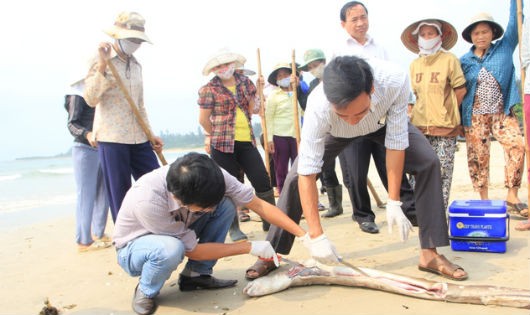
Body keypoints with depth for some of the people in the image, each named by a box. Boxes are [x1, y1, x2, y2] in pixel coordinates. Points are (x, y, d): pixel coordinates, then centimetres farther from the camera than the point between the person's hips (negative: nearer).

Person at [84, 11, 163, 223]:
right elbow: (90, 99, -13)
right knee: (120, 195, 1)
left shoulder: (136, 65, 15)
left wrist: (150, 134, 18)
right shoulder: (101, 62, -3)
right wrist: (102, 66, -20)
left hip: (138, 139, 6)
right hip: (112, 138, -6)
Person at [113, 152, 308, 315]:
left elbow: (259, 205, -19)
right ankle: (145, 292, -7)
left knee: (226, 205, -18)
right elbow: (192, 250, -29)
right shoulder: (147, 200, -40)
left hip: (178, 231, 5)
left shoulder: (213, 177, -28)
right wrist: (250, 247, -25)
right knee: (171, 249, -40)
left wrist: (304, 235, -25)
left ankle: (195, 275, -4)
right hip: (134, 247, -5)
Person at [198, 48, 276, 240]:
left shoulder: (245, 82, 9)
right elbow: (203, 119, -1)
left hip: (247, 142, 4)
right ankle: (234, 228, 16)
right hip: (222, 145, -4)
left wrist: (243, 129, 13)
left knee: (263, 181, 2)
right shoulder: (209, 89, -5)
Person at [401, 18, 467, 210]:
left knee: (443, 170, -1)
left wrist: (446, 111, 7)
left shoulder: (449, 60, -4)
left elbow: (460, 90, 0)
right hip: (420, 125, 4)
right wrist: (431, 109, 10)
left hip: (446, 125, -3)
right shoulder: (415, 64, 9)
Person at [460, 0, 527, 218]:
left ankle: (512, 197, -12)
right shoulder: (464, 61, 5)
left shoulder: (504, 48, 6)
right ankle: (483, 200, 13)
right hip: (474, 116, 1)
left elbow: (515, 24, -2)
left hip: (502, 112, 0)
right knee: (477, 157, 0)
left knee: (517, 145, -19)